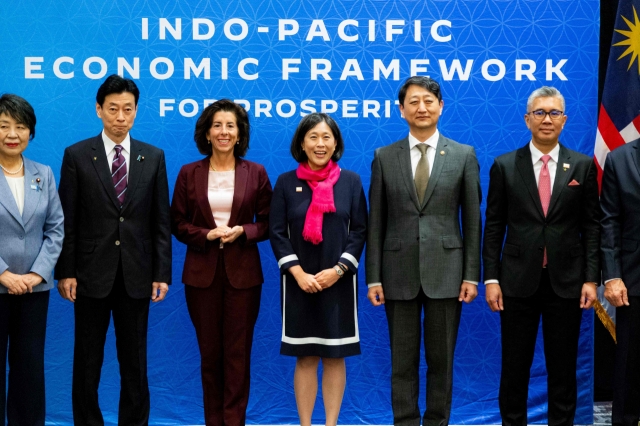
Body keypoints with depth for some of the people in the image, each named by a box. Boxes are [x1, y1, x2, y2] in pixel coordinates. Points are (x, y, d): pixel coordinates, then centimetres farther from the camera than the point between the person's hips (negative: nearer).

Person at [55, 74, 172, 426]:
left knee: (135, 361, 10)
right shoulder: (76, 155, 0)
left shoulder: (153, 157, 5)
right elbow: (67, 221, -1)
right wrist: (65, 272, -6)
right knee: (87, 361, 8)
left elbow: (161, 221, 4)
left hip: (136, 276, 1)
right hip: (92, 274, -1)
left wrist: (162, 273, -1)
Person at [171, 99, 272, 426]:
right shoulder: (189, 173, 3)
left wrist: (241, 231, -16)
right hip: (202, 273, 1)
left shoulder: (256, 173, 2)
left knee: (238, 353, 1)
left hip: (243, 273, -1)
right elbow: (177, 224, 3)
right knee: (209, 352, 8)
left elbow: (267, 224, 2)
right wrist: (206, 235, -13)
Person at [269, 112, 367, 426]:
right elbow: (277, 232, -1)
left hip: (339, 281, 0)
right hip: (299, 283, 0)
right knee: (305, 358, 5)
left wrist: (338, 270, -12)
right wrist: (298, 273, -13)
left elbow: (359, 231, 0)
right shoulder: (286, 182, 1)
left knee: (335, 357, 5)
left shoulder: (351, 181, 2)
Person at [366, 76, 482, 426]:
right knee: (403, 361, 7)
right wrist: (373, 277, -1)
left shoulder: (464, 155, 3)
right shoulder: (384, 157, 4)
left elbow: (472, 220, 3)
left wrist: (471, 275, -3)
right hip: (399, 272, 1)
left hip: (445, 271, 0)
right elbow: (376, 223, 4)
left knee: (441, 360, 7)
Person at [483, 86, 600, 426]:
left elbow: (591, 227, 4)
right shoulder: (504, 166, 2)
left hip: (566, 281, 1)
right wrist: (491, 278, -4)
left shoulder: (583, 166, 3)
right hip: (519, 280, 0)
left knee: (563, 366, 8)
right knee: (514, 366, 7)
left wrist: (591, 278, -3)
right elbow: (494, 227, 2)